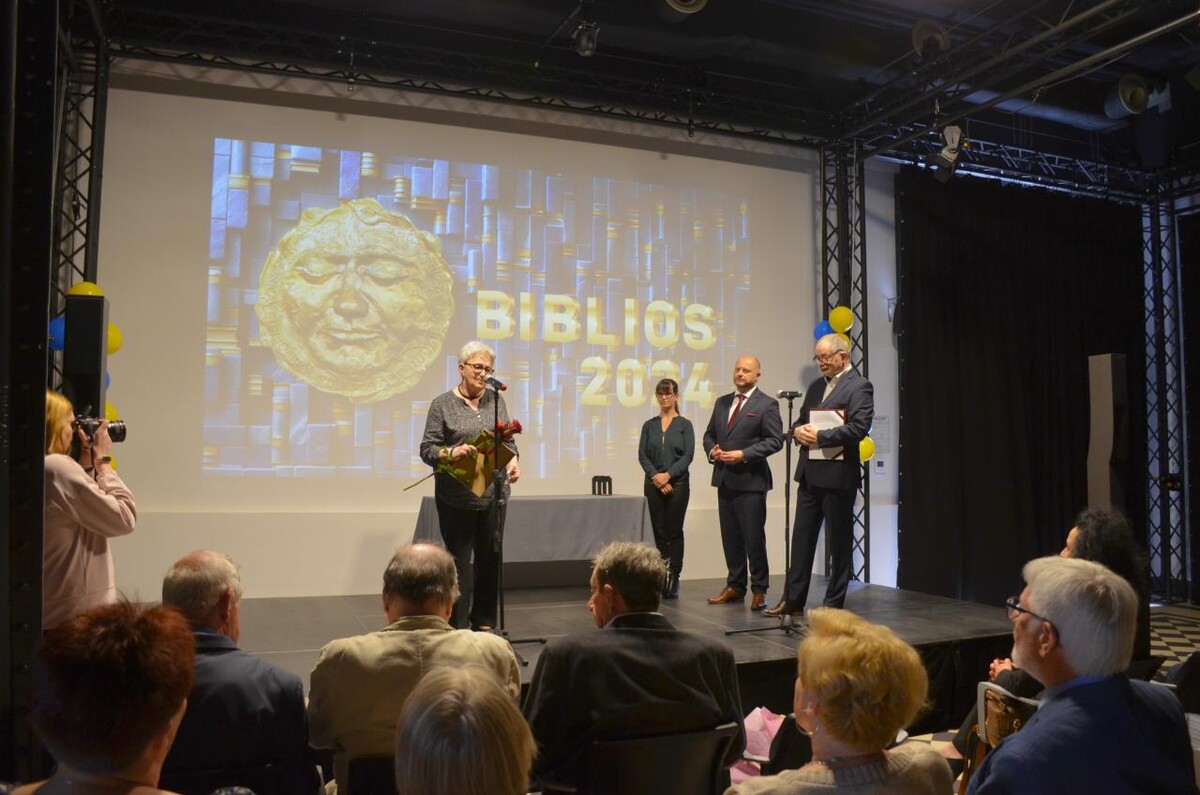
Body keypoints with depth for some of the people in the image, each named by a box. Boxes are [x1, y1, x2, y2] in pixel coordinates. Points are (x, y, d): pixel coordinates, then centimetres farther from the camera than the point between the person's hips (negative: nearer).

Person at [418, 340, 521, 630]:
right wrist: (451, 453, -22)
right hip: (457, 497, -3)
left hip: (493, 494, 4)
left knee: (490, 557, 8)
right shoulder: (442, 404, -2)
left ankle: (484, 622, 22)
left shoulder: (496, 399, 8)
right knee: (459, 560, 1)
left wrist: (513, 462, -8)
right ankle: (458, 627, 10)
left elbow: (508, 441, 11)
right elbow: (427, 449, -4)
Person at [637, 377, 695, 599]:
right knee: (659, 531, 5)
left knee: (674, 531, 0)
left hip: (678, 483, -2)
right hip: (653, 484, 3)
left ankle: (674, 579, 3)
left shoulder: (684, 424, 1)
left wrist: (668, 475, -15)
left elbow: (688, 455, -6)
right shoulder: (649, 425, 8)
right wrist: (656, 477, -11)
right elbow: (642, 455, 3)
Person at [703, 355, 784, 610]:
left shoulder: (766, 405, -4)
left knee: (754, 538, -2)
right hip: (724, 479, 6)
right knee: (730, 537, 11)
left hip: (750, 481, -6)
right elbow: (709, 433, 20)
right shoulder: (722, 402, 15)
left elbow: (775, 440, -10)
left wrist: (744, 454, -17)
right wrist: (712, 450, -1)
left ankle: (759, 591, 10)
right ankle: (735, 586, 22)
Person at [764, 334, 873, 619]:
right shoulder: (816, 386, 17)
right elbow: (800, 421, 21)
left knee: (839, 542, 4)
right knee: (801, 537, 9)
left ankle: (833, 605, 14)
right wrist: (799, 430, -2)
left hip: (838, 474, -7)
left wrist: (819, 436, -18)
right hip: (809, 473, 7)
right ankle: (793, 601, 16)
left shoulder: (859, 387, -7)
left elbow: (858, 427, -19)